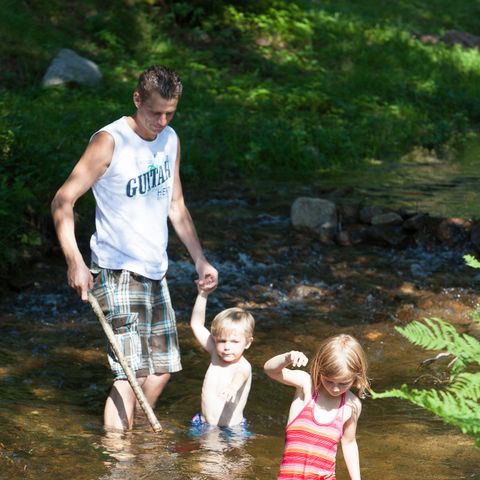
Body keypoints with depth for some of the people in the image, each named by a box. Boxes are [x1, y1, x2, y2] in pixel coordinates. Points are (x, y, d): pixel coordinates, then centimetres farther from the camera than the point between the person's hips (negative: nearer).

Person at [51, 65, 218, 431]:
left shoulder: (170, 141, 10)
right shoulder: (109, 142, -13)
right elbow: (63, 201, -14)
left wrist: (201, 261, 18)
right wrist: (75, 262, -24)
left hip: (155, 273, 8)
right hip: (118, 272, -8)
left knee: (162, 368, 11)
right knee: (131, 371, -14)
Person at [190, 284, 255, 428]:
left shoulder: (243, 366, -13)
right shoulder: (216, 353, 7)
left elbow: (240, 374, -39)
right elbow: (196, 324, 14)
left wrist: (232, 387, -62)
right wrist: (202, 294, 7)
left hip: (231, 428, -5)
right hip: (204, 425, 5)